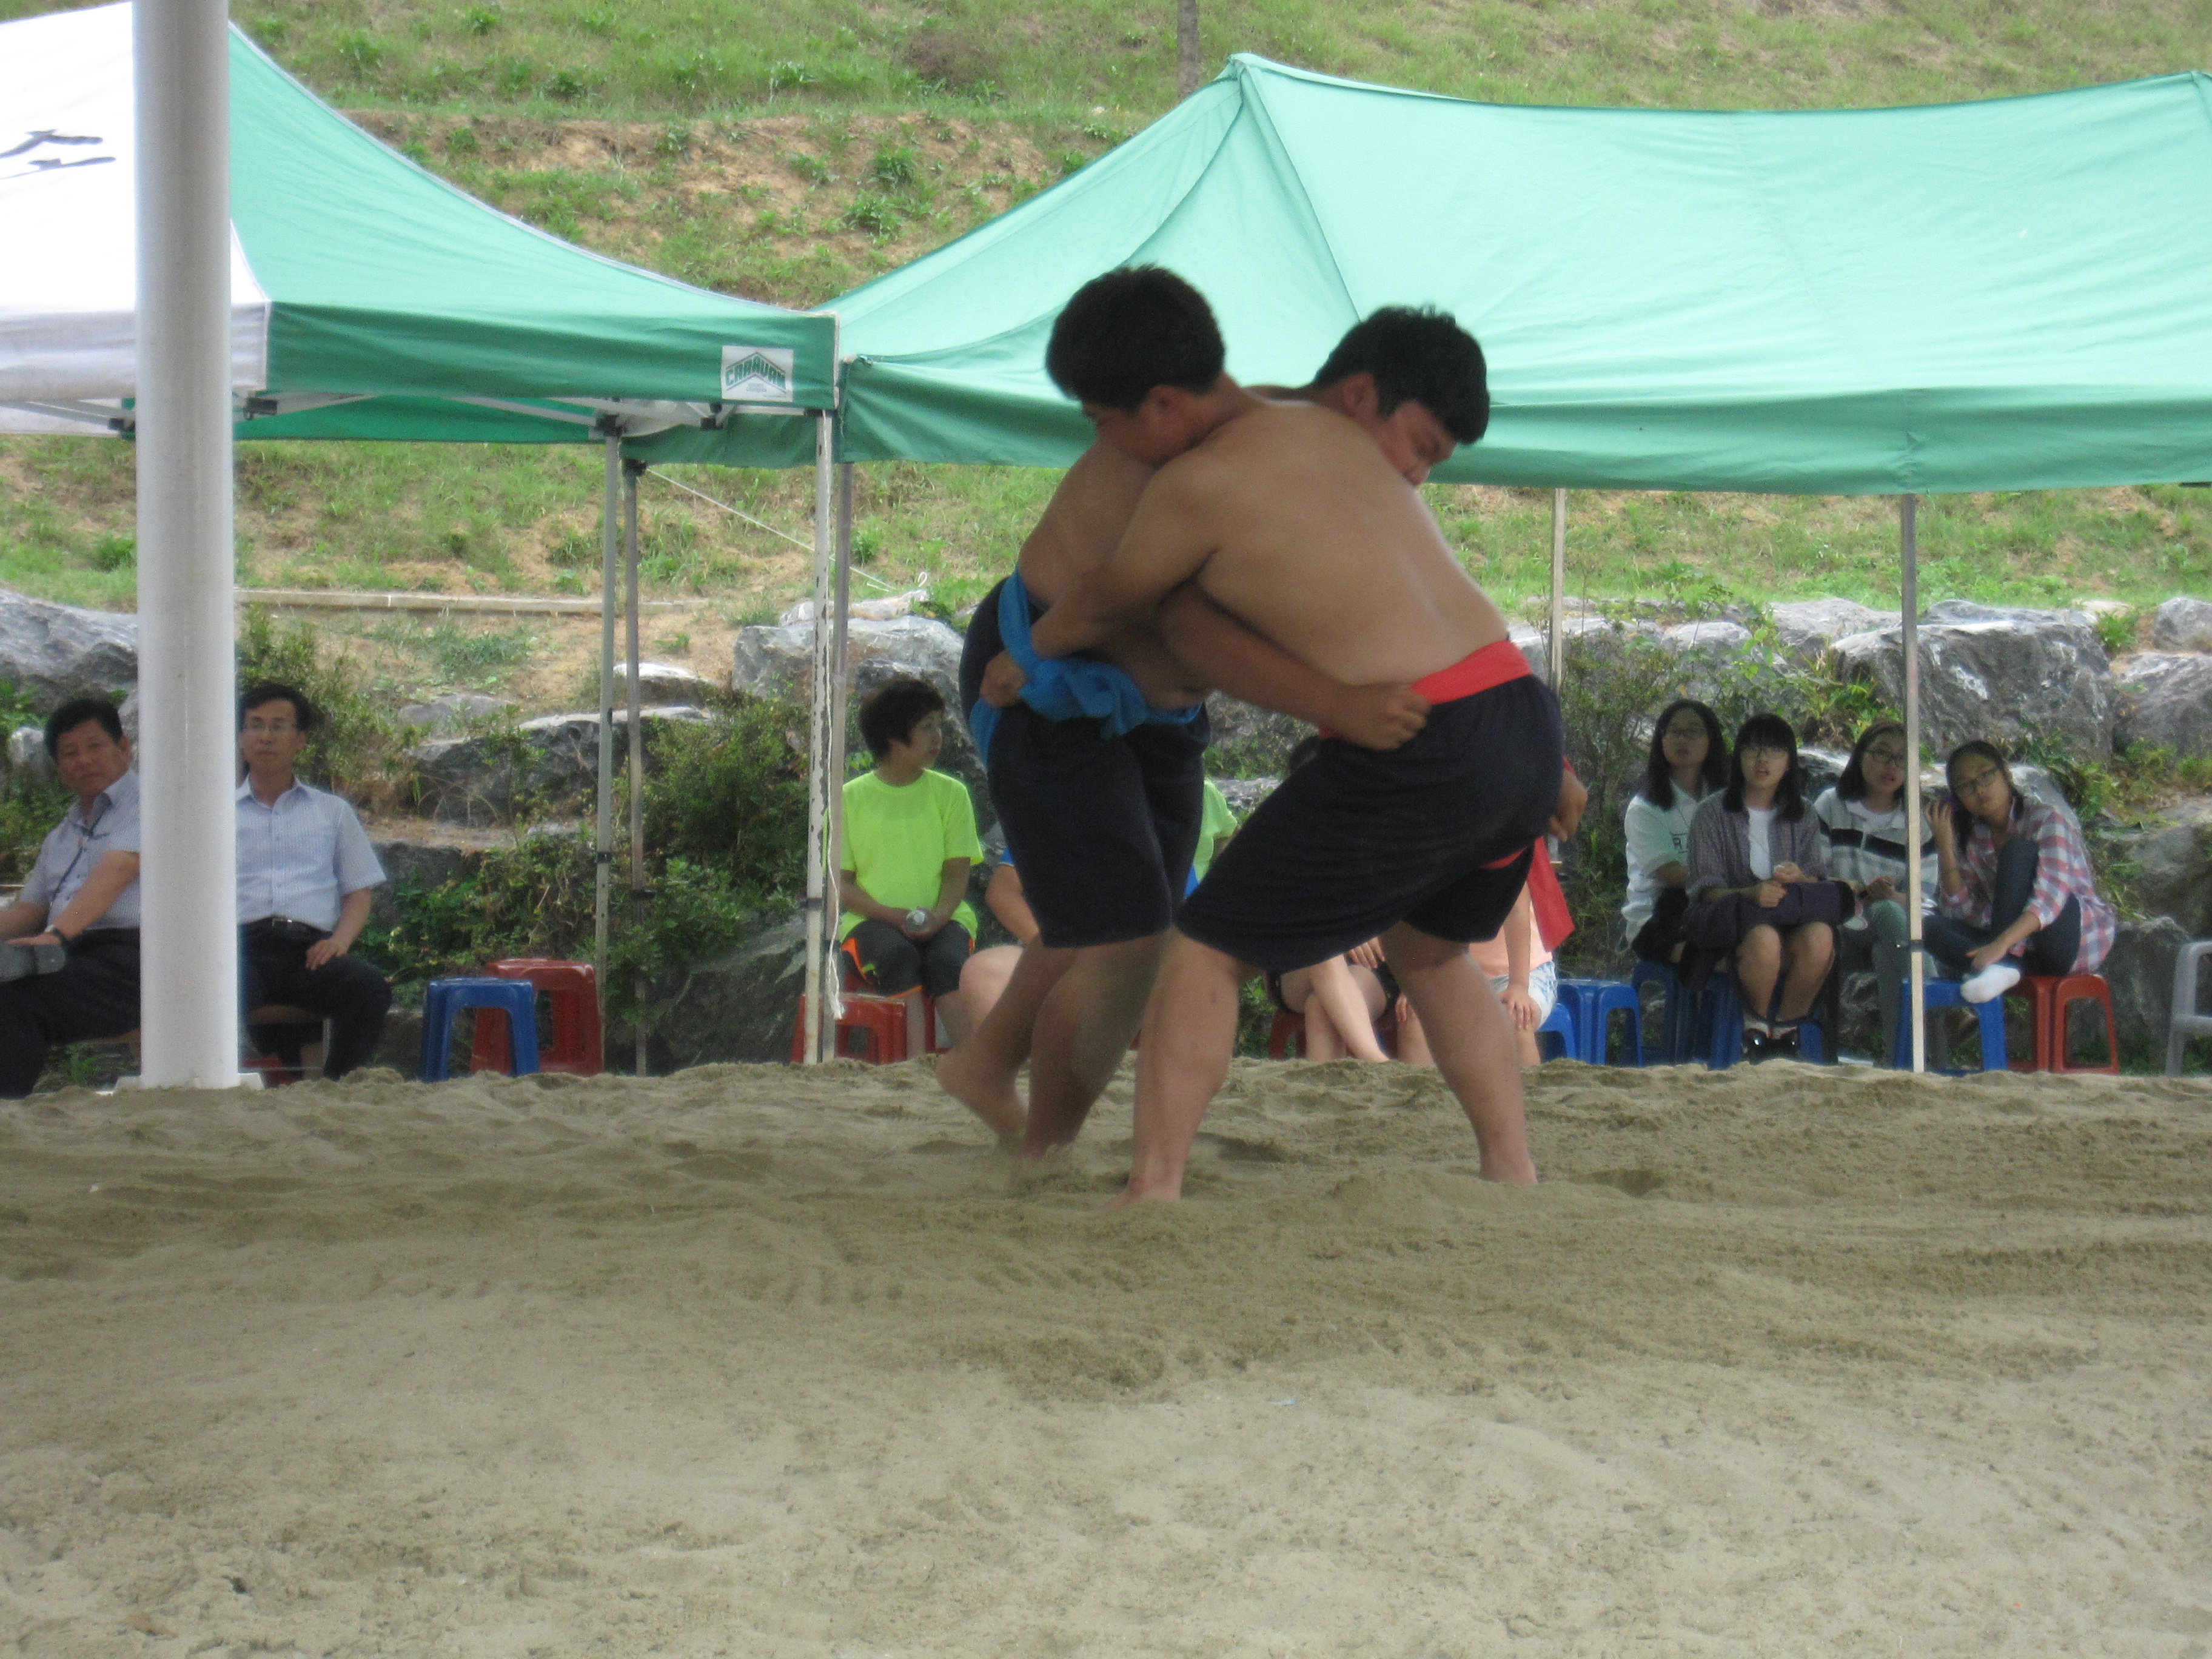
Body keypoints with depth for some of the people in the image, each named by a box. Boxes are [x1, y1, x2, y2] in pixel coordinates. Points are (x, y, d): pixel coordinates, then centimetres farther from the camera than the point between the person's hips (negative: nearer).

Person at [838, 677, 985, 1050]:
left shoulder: (950, 792, 11)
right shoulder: (851, 798, 7)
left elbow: (957, 872, 6)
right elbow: (840, 883, 3)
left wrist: (939, 916, -16)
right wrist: (895, 917, -13)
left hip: (941, 917, 1)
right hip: (872, 919, -1)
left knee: (948, 960, -33)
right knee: (898, 957, -35)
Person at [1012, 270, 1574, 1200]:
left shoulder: (1196, 486, -5)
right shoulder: (1325, 427, 17)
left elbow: (1105, 607, 13)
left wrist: (1025, 656, 34)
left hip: (1424, 754, -8)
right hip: (1525, 717, 8)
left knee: (1207, 949, 4)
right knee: (1428, 950, 31)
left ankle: (1152, 1192, -1)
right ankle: (1514, 1180, 27)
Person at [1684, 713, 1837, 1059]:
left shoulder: (1802, 819, 15)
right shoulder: (1713, 813, 4)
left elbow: (1818, 883, 6)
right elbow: (1706, 890, -5)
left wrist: (1799, 879, -19)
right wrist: (1751, 894, -26)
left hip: (1794, 919, 3)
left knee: (1819, 936, -32)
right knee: (1763, 938, -37)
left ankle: (1786, 1028, -13)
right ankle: (1756, 1026, -12)